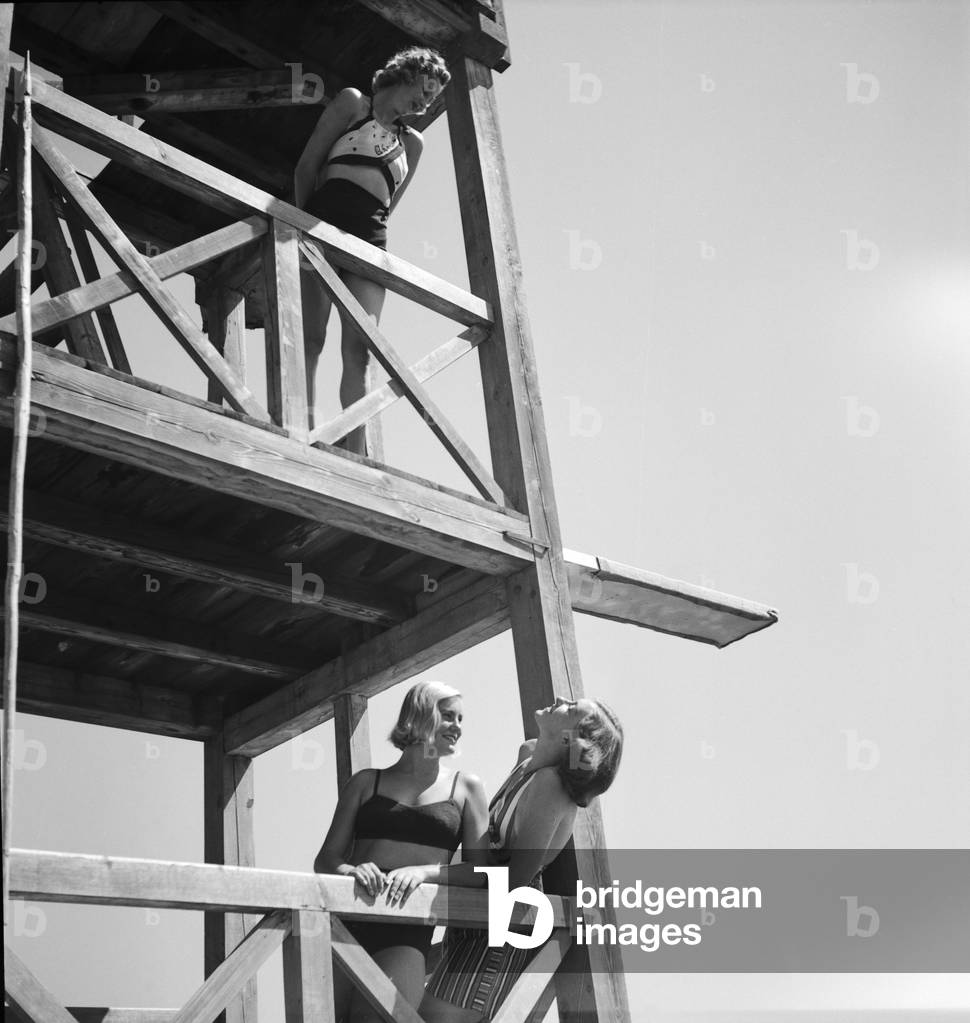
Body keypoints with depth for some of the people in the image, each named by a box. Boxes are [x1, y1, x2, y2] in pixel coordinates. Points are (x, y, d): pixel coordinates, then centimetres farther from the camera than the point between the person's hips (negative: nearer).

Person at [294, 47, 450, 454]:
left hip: (371, 239, 4)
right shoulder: (353, 103, 15)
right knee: (310, 340, -15)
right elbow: (306, 165, 8)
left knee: (358, 351, -9)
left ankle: (355, 455, -16)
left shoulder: (412, 143, 27)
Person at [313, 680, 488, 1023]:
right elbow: (325, 860, 12)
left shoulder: (465, 787, 14)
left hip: (408, 931, -1)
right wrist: (349, 869, -12)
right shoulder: (367, 782, 17)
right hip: (345, 923, 1)